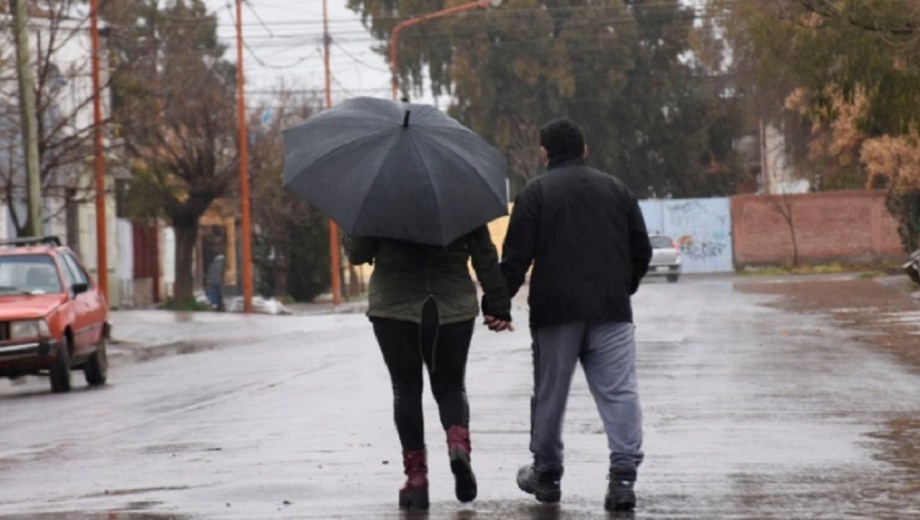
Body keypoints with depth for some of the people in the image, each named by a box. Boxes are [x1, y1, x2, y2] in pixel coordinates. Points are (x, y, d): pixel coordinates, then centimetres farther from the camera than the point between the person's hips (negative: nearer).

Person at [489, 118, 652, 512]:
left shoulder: (535, 193, 1)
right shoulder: (616, 189, 13)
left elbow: (516, 256, -6)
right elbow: (642, 251, 15)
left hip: (555, 310, -2)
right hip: (611, 310, 2)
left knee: (550, 394, 11)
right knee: (619, 392, -4)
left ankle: (546, 473, 23)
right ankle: (623, 476, -17)